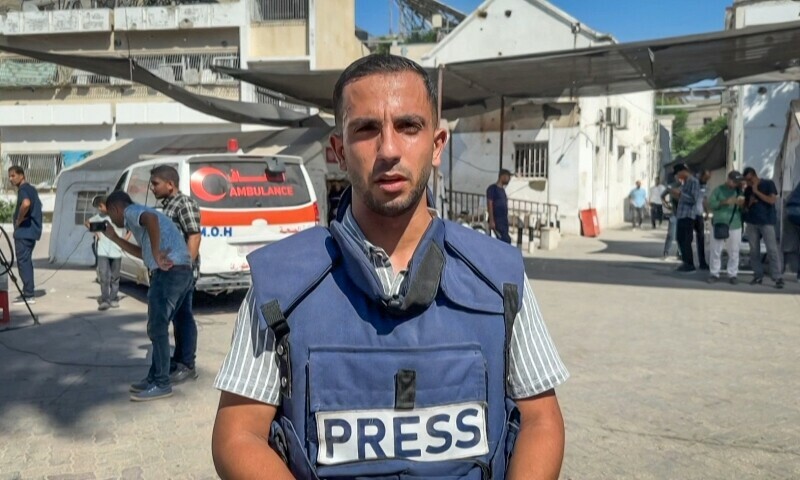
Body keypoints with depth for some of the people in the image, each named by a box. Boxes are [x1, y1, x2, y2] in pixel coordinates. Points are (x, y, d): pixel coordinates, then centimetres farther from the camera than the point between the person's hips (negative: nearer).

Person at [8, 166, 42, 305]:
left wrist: (18, 220, -21)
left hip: (24, 231, -10)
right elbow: (37, 205, 30)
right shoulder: (31, 189, 16)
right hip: (32, 230, 10)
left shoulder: (23, 189, -13)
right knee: (26, 261, 14)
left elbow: (26, 204, -34)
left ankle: (28, 295, -7)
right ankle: (28, 292, 18)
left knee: (23, 262, -7)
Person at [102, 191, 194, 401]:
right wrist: (114, 238, 37)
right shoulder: (139, 216, 31)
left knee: (157, 329, -4)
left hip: (169, 271, -10)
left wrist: (157, 255, -21)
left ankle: (161, 384, 2)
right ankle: (155, 377, 25)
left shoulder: (131, 211, 1)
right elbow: (143, 252, 37)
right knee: (158, 327, 17)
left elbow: (151, 219, -24)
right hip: (181, 271, 10)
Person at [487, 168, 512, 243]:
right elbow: (489, 205, -13)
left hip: (504, 220, 9)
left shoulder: (502, 190, 19)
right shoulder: (492, 188, -7)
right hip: (497, 220, -9)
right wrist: (491, 221, -20)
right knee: (506, 240, -17)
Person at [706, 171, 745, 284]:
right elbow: (711, 203, -8)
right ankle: (714, 274, 10)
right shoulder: (719, 190, 2)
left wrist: (742, 204, -9)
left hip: (735, 226, 2)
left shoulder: (739, 191, 11)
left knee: (734, 253, 3)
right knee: (716, 251, 2)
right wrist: (725, 202, -19)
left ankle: (732, 274, 10)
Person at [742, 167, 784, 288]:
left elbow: (772, 200, -12)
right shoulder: (747, 190, 13)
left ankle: (778, 278, -10)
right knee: (754, 250, 3)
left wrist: (757, 192, -13)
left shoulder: (768, 184, 0)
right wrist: (750, 202, -3)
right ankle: (758, 276, 9)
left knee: (772, 250, -9)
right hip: (751, 223, 5)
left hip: (767, 222, -5)